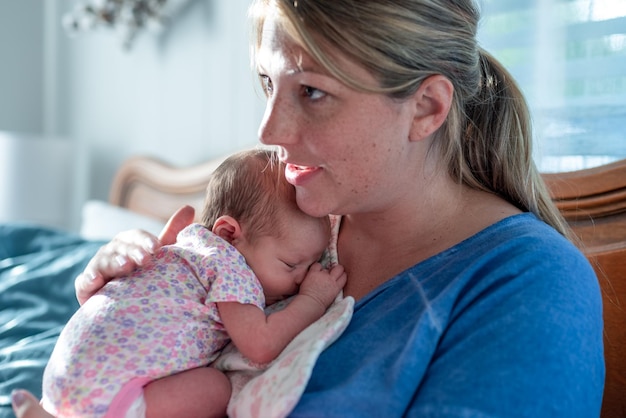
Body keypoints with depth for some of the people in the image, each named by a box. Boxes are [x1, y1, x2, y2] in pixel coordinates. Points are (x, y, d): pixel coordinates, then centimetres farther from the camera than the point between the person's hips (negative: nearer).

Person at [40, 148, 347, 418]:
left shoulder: (192, 242, 14)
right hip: (106, 387, -9)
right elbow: (261, 346, -18)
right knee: (216, 389, -10)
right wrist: (313, 301, -6)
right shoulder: (229, 265, -14)